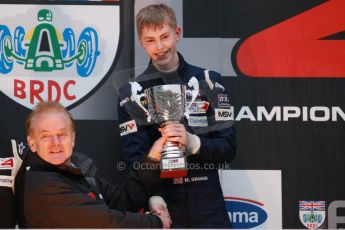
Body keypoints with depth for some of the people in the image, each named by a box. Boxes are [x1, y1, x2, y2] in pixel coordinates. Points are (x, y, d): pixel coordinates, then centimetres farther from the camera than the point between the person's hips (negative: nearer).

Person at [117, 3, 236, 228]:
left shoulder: (209, 82, 1)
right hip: (163, 207, 0)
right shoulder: (132, 94, 1)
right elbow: (135, 158, -4)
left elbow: (228, 149, -2)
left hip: (209, 207, 0)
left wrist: (192, 142, -20)